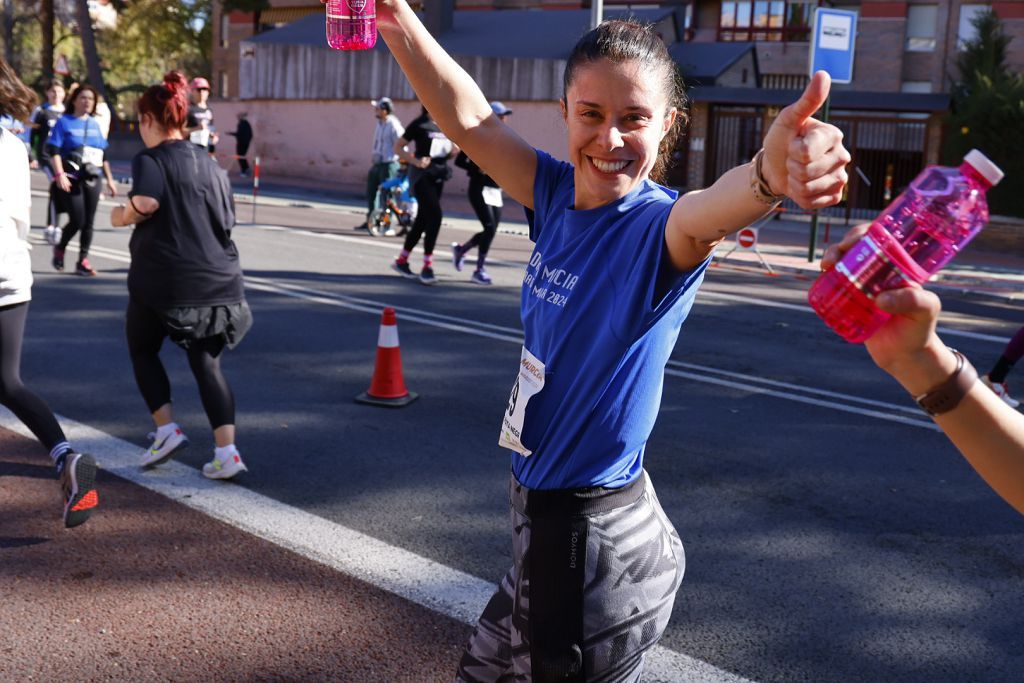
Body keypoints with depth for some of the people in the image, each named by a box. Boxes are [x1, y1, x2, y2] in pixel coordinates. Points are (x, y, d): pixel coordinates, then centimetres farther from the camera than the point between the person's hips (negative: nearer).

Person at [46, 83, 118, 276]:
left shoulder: (95, 124, 13)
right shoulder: (64, 122, -1)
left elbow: (103, 155, 18)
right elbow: (53, 150, -9)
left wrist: (110, 179, 15)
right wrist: (60, 174, -22)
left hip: (93, 179, 5)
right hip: (72, 179, -4)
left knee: (88, 222, 2)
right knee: (77, 220, -9)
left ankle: (83, 261, 11)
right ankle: (60, 249, 19)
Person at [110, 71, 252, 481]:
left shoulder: (150, 159, -5)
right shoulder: (212, 166, 15)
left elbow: (146, 201, -24)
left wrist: (124, 215, -5)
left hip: (163, 281, -5)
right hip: (219, 280, 5)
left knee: (142, 350, 19)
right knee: (207, 364, 8)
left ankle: (167, 430, 8)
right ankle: (227, 451, -5)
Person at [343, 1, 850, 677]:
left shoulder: (658, 225, -21)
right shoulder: (559, 195, -3)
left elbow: (707, 212, -43)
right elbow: (470, 120, 3)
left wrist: (771, 172, -64)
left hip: (596, 538, -8)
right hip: (540, 508, 8)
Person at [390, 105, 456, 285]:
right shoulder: (420, 124, -6)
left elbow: (452, 150, 23)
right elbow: (398, 147, -4)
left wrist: (455, 150, -1)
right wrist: (415, 161, -18)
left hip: (438, 175, 7)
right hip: (422, 174, -7)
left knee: (423, 220, 11)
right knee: (435, 216, -18)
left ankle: (401, 261, 25)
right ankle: (427, 267, -12)